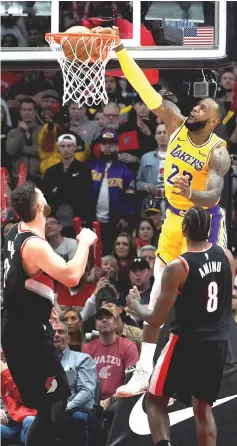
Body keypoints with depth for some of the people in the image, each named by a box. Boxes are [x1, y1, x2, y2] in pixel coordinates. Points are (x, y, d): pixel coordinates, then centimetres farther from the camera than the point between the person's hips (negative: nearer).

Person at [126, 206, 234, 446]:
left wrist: (135, 305, 5)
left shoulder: (177, 267, -17)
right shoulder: (226, 256, -1)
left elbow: (157, 320, -12)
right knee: (203, 408, 16)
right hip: (218, 343, 5)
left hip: (187, 342, -5)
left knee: (155, 400, 10)